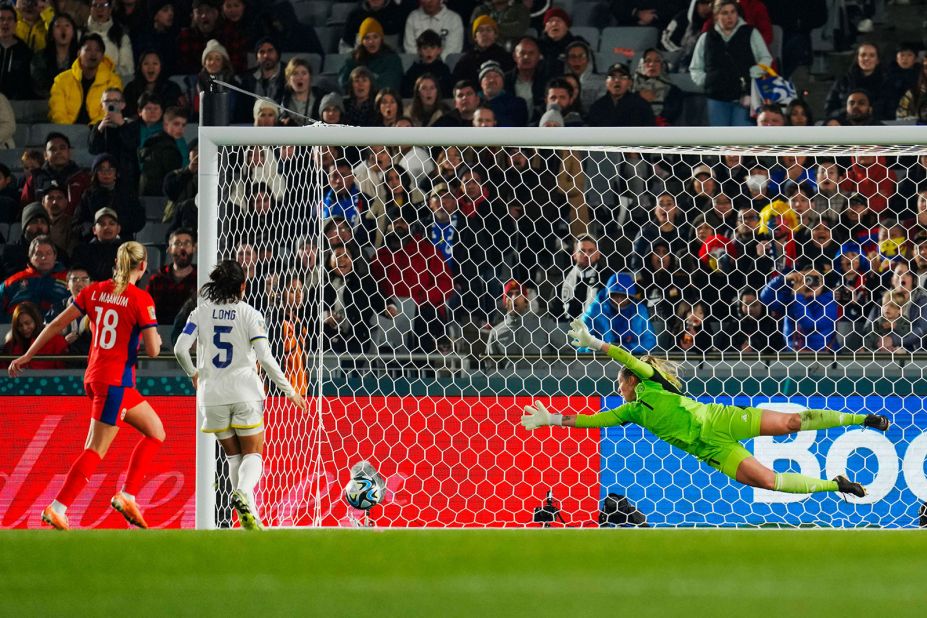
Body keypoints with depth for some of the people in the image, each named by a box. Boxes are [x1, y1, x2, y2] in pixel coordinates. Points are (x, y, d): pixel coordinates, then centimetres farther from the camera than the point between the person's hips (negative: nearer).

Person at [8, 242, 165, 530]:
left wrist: (27, 356, 15)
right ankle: (57, 509, -10)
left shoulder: (95, 291, 6)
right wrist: (156, 340, 12)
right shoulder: (141, 299, -11)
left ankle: (127, 496, 10)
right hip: (115, 381, -8)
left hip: (94, 376, 8)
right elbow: (152, 350, -13)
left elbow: (57, 324, 7)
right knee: (96, 451, -6)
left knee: (156, 432, 16)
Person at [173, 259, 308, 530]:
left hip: (213, 394, 2)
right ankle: (242, 492, -25)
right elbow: (265, 358, -10)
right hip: (245, 393, -2)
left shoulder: (201, 312, 1)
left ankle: (249, 514, 7)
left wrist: (193, 373, 17)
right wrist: (289, 391, 0)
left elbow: (180, 349, -4)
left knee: (234, 456, 16)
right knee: (253, 454, 7)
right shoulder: (249, 314, -6)